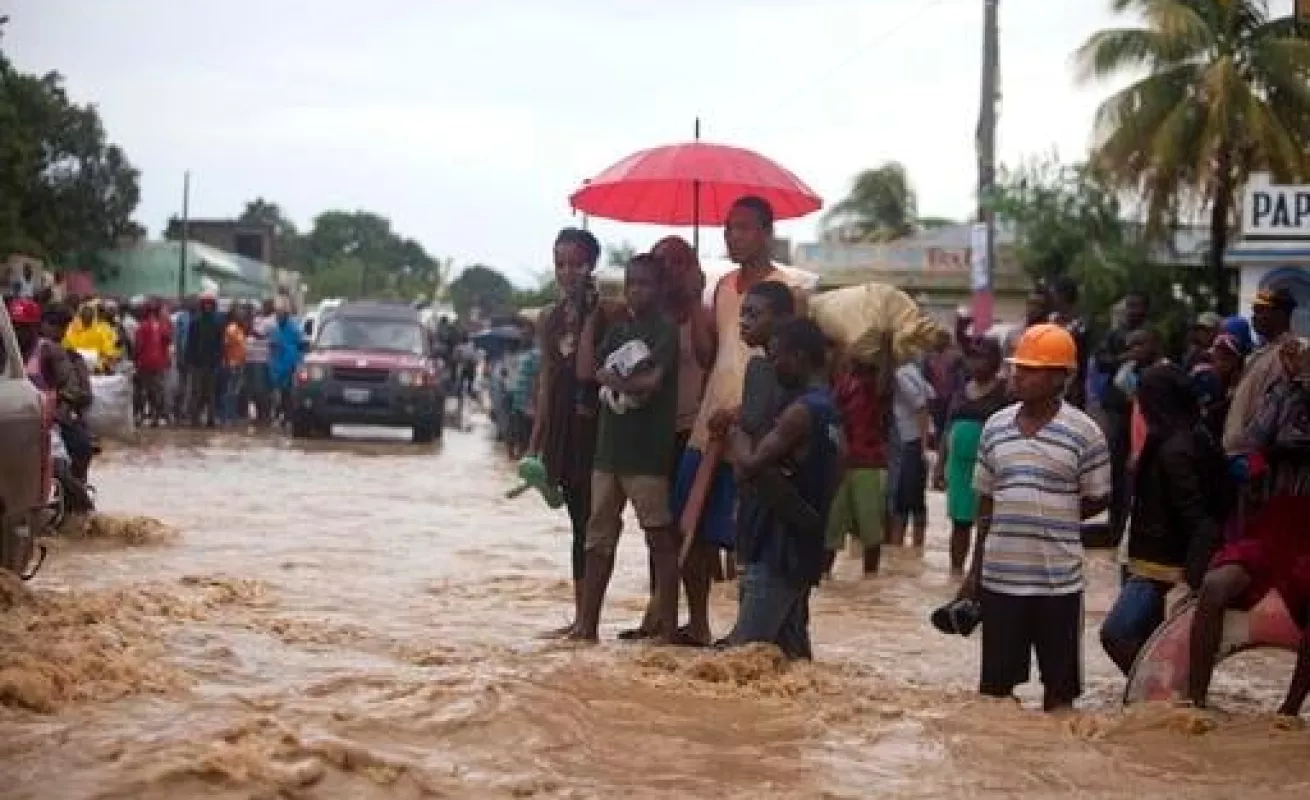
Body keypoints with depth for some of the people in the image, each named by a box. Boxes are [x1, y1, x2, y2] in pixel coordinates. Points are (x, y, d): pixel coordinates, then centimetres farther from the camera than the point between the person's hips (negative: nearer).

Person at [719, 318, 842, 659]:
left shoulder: (801, 412, -17)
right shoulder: (830, 409, 14)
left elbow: (749, 467, -21)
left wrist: (736, 433, -3)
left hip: (778, 549, -10)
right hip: (802, 547, 10)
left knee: (744, 653, -9)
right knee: (792, 650, 11)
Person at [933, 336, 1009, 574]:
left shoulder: (1004, 392, -5)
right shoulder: (962, 391, 14)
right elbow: (949, 428, 17)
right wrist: (940, 464, 14)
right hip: (959, 463, 6)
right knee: (960, 521, 11)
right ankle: (956, 570, 20)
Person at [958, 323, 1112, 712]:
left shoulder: (1083, 432, -7)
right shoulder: (995, 426, 5)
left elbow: (1098, 499, 1)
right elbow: (986, 501, 11)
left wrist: (1054, 519, -5)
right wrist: (975, 570, 10)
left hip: (1059, 578, -3)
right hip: (999, 575, 3)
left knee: (1059, 680, 7)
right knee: (995, 681, 9)